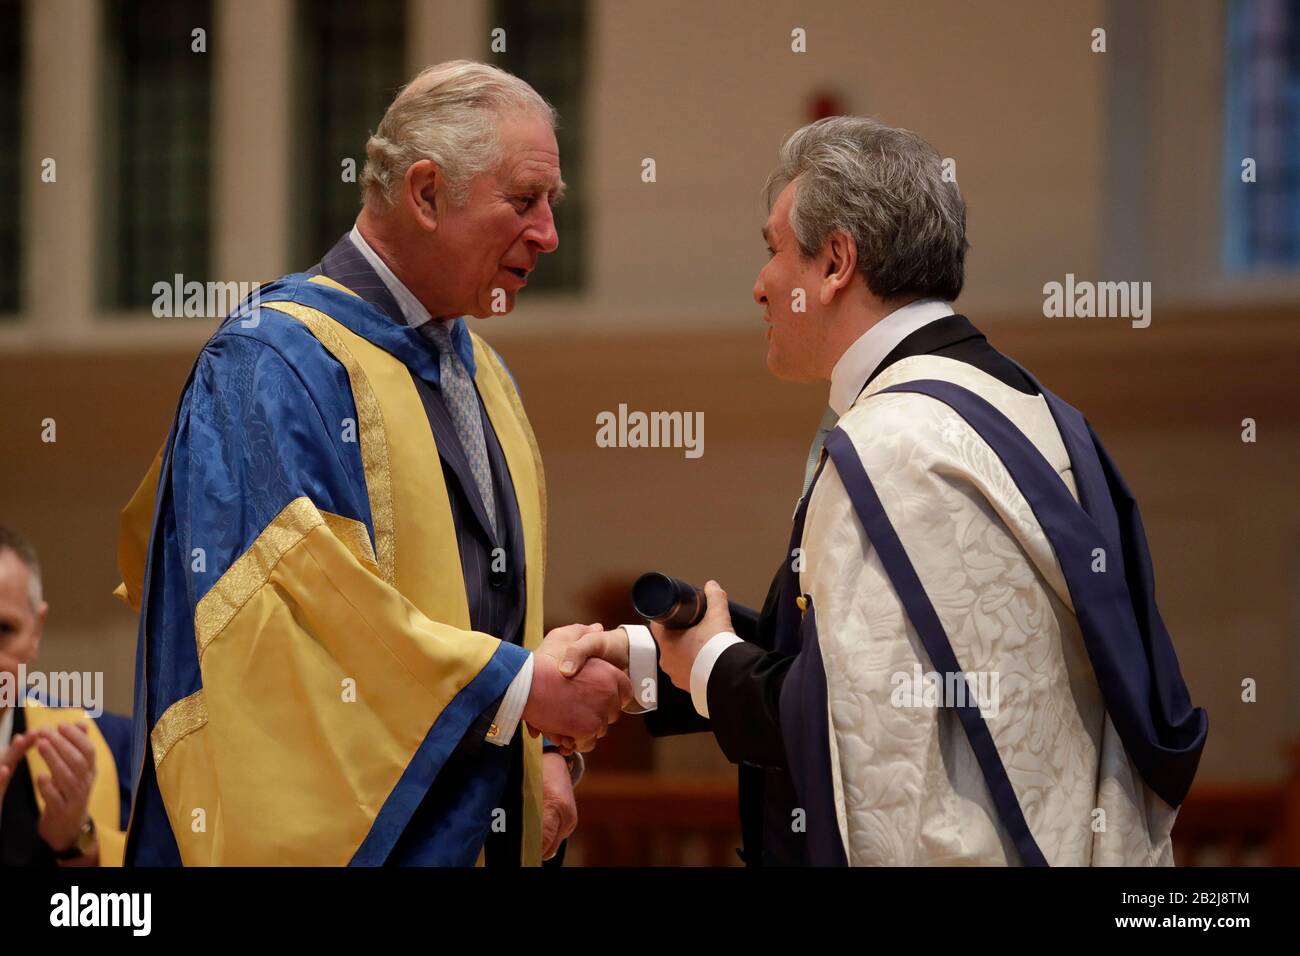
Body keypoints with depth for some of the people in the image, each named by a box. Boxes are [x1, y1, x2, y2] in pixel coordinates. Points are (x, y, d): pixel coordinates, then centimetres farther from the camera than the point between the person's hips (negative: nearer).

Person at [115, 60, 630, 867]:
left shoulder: (482, 371, 15)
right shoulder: (275, 363, -12)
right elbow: (303, 599, -23)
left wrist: (544, 755, 3)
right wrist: (516, 686, -21)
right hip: (339, 834, -8)